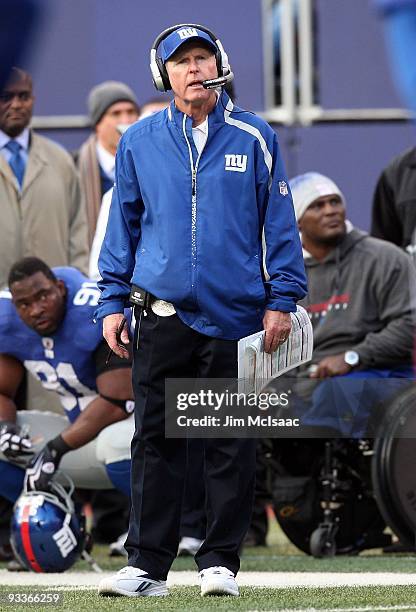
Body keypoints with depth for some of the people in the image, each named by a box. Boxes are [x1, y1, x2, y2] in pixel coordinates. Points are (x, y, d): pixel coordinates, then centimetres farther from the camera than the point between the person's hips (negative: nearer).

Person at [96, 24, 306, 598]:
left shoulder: (254, 138, 3)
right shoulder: (139, 142, 7)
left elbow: (279, 223, 5)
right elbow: (123, 226, 12)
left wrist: (282, 300, -1)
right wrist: (112, 302, 7)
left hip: (236, 315, -1)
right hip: (164, 314, 1)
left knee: (232, 443, 3)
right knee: (156, 442, 1)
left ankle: (220, 562, 10)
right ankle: (147, 565, 5)